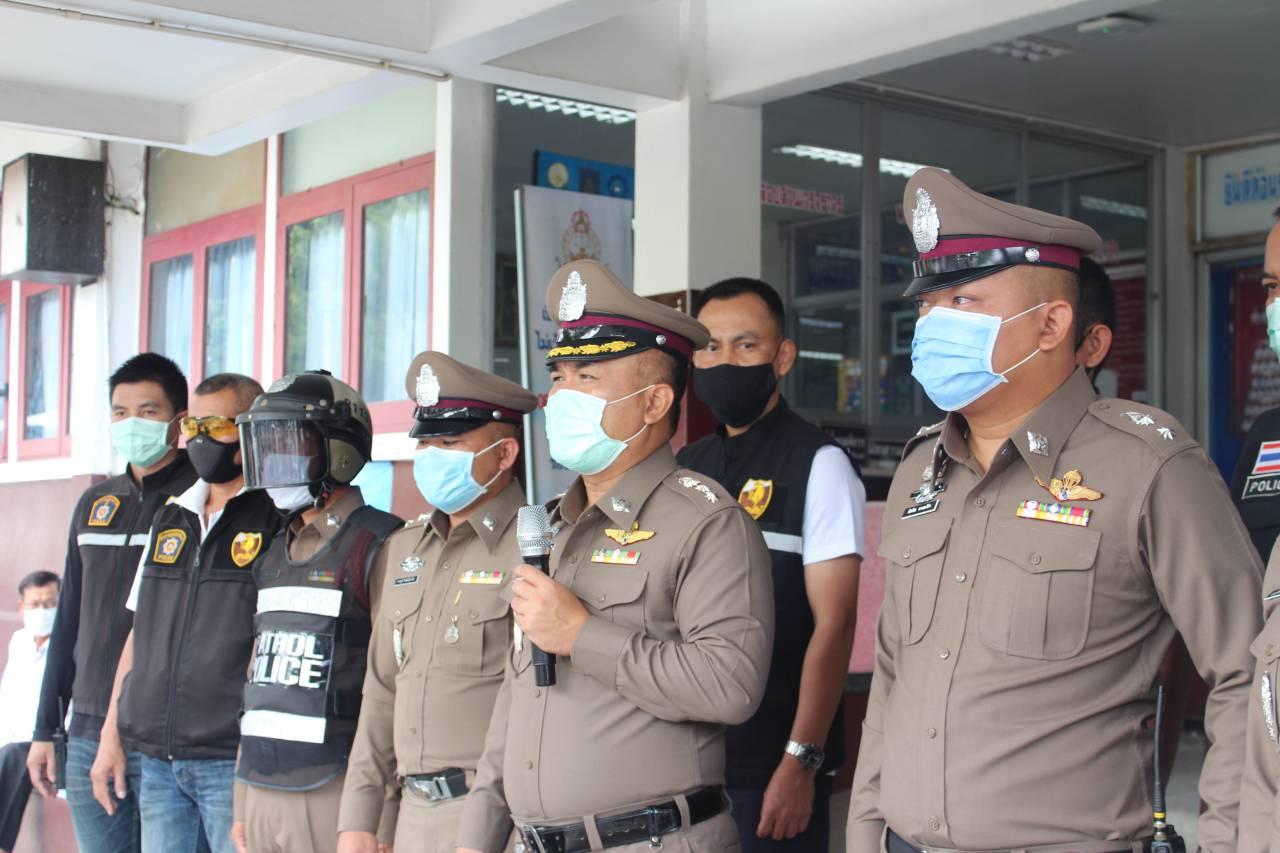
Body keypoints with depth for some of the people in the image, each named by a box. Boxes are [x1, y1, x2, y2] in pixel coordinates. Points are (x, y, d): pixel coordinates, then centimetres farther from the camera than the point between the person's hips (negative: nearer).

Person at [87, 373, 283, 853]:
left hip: (234, 761, -6)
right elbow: (141, 631, 18)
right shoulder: (170, 519, 15)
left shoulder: (279, 522, -6)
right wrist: (111, 734, 14)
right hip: (158, 759, 6)